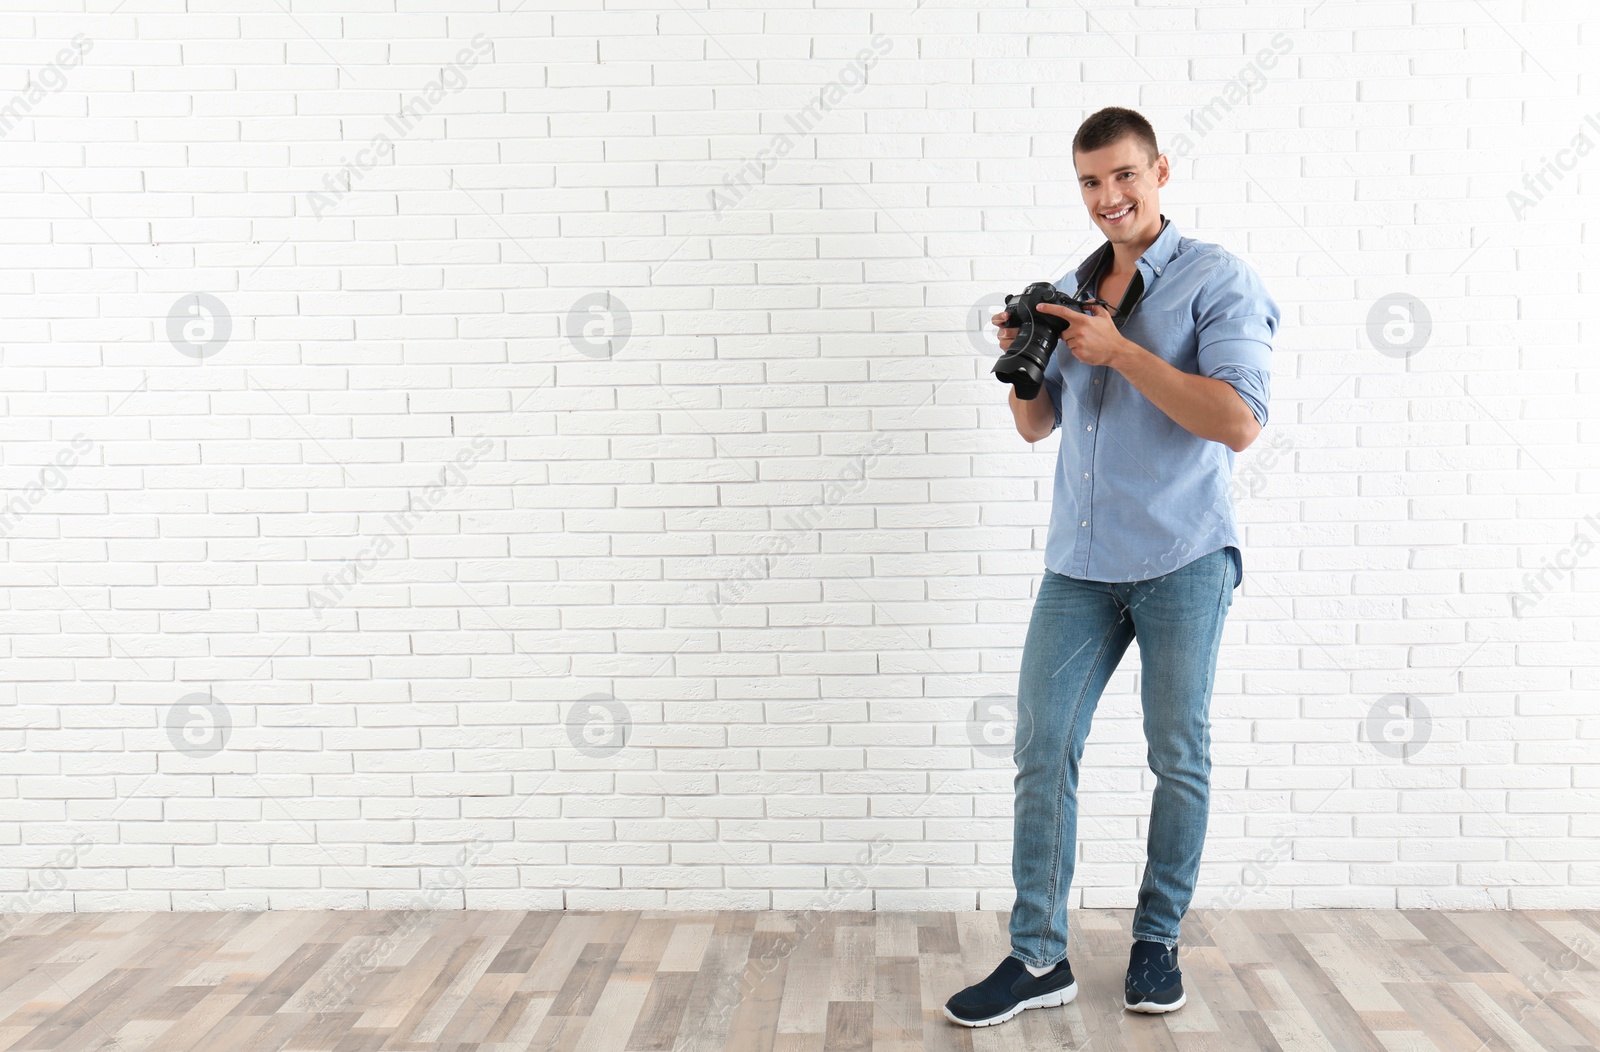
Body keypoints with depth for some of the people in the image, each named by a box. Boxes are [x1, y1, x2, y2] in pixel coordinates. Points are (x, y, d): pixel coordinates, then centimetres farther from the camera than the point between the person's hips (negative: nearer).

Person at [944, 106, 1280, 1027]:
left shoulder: (1219, 280, -4)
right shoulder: (1071, 291, 14)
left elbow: (1239, 422, -16)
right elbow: (1037, 424, 19)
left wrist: (1119, 351, -16)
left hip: (1182, 560, -4)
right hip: (1080, 560, 5)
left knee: (1179, 757, 6)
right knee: (1043, 750, 0)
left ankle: (1158, 941, 23)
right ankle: (1039, 958, 8)